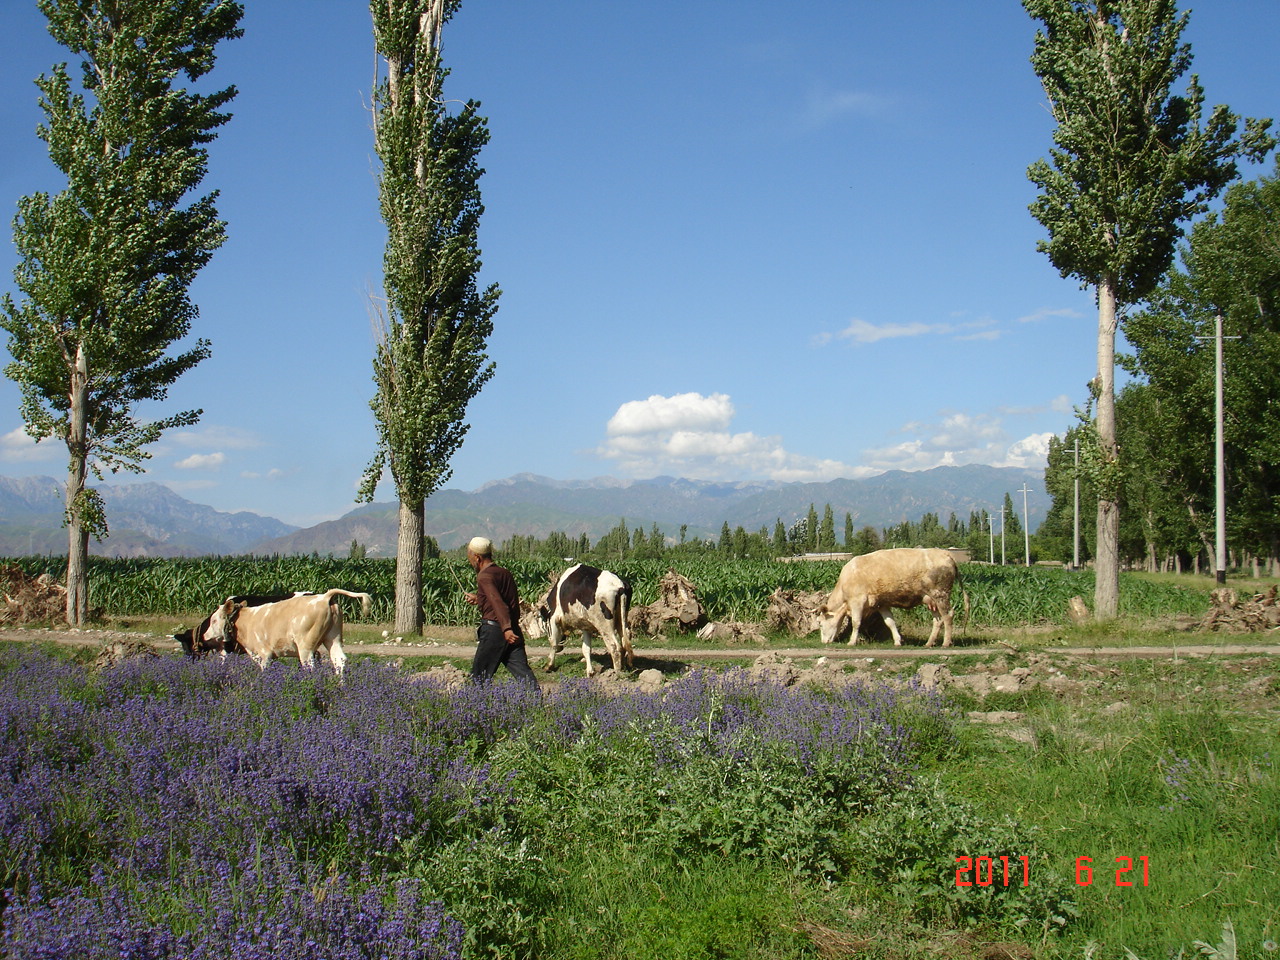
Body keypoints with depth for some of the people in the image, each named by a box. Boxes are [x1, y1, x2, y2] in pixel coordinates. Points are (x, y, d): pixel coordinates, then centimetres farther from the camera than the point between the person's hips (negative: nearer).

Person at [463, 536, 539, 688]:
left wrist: (506, 628, -32)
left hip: (493, 630, -7)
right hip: (514, 631, 7)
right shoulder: (505, 573, 16)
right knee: (522, 671, 0)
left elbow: (498, 603, -23)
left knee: (479, 676, 4)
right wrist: (479, 599, 38)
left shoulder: (484, 576, -9)